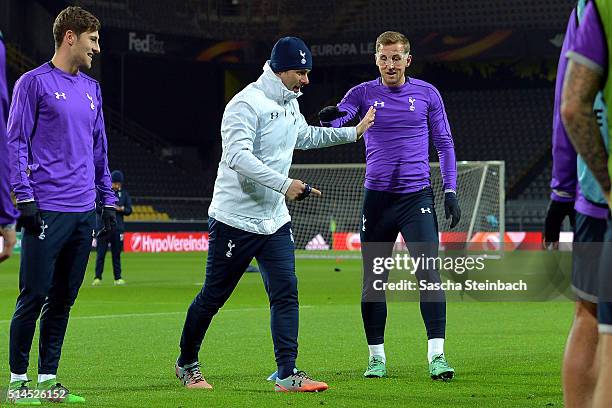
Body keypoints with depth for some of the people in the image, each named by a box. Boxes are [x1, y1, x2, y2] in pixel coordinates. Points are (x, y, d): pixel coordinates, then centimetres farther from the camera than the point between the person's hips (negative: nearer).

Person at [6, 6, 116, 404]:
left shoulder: (91, 88, 17)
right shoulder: (35, 82, -3)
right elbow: (17, 142, -6)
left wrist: (108, 199, 16)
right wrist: (24, 197, -12)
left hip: (84, 212, 7)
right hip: (47, 210, -6)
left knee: (63, 299, 8)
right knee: (34, 296, -5)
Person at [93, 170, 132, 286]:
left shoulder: (124, 194, 10)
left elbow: (129, 210, 10)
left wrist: (121, 209, -10)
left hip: (118, 228, 2)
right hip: (103, 227, -2)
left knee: (116, 254, 5)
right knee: (100, 253, -3)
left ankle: (118, 278, 9)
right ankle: (98, 278, 1)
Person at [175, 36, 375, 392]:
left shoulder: (290, 104, 10)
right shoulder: (247, 103, -18)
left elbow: (304, 136, 32)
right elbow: (238, 156, -31)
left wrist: (354, 132, 33)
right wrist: (284, 184, -38)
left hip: (275, 220, 8)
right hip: (235, 219, -7)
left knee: (286, 293, -4)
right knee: (213, 296, 5)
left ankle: (288, 374, -5)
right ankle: (186, 363, 23)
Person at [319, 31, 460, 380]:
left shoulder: (427, 93, 6)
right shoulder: (363, 94, 4)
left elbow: (444, 143, 11)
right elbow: (335, 120, -12)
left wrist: (450, 190, 2)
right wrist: (331, 117, -38)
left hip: (417, 195, -1)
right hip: (377, 197, 1)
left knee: (430, 275, -12)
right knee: (373, 281, 4)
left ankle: (437, 354, -12)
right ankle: (377, 356, 14)